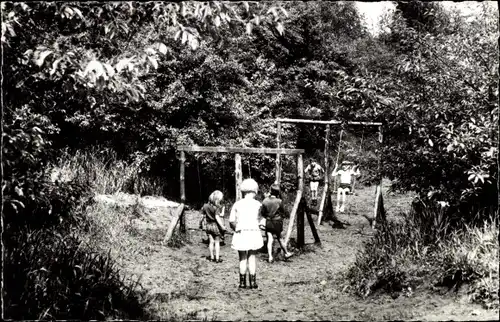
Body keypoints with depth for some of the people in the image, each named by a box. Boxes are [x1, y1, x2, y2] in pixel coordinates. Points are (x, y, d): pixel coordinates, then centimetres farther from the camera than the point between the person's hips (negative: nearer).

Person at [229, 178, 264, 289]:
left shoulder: (237, 204, 1)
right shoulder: (257, 204, 0)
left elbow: (231, 221, -2)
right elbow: (258, 219, -1)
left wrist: (237, 229, 12)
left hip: (241, 233, 0)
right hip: (254, 232, 0)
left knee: (242, 258, 10)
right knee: (252, 257, 9)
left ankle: (242, 282, 12)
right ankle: (253, 281, 6)